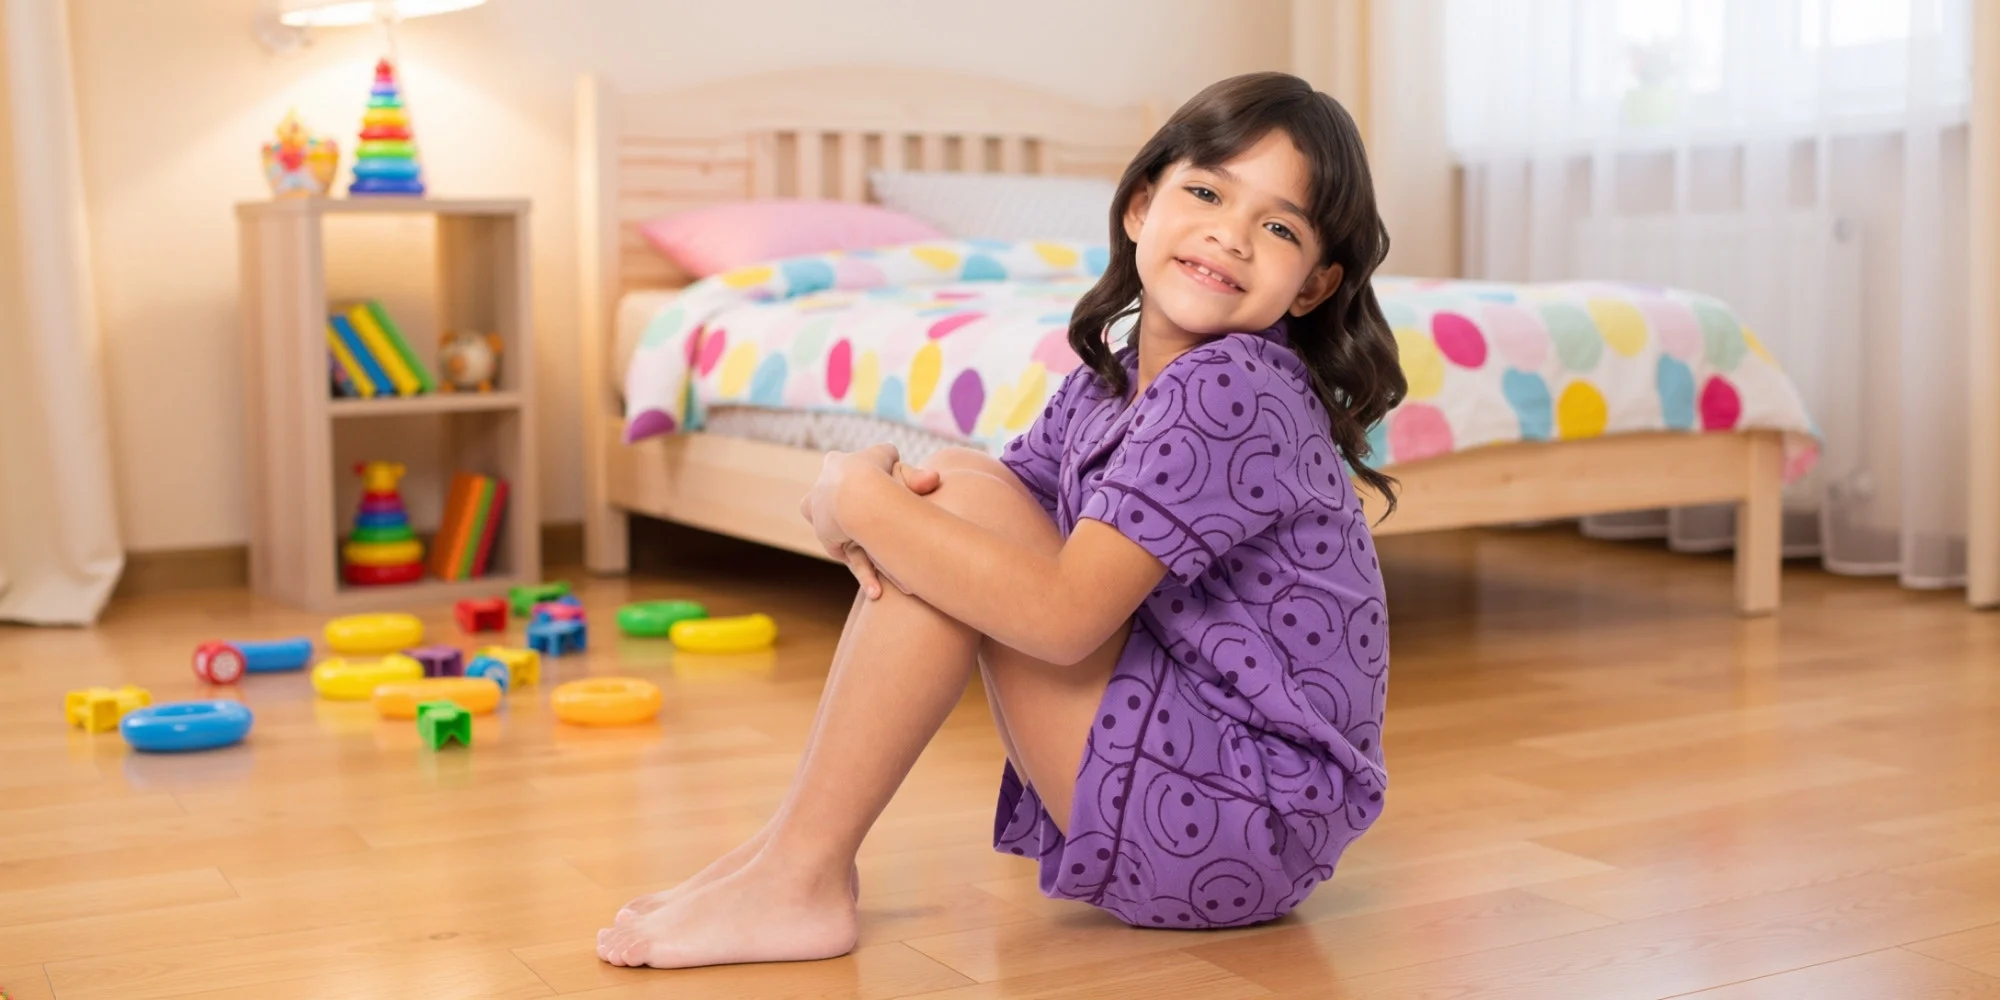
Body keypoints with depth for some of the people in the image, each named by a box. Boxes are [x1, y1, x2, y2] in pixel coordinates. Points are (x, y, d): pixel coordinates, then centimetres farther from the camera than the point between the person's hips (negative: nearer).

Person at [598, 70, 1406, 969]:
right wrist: (868, 503, -15)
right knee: (950, 503, 5)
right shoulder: (1104, 386, 8)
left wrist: (859, 499, -19)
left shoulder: (1235, 393, -20)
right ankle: (793, 848, 4)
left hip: (1262, 819, -9)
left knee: (963, 498, -16)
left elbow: (1063, 617, -28)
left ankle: (800, 881, -10)